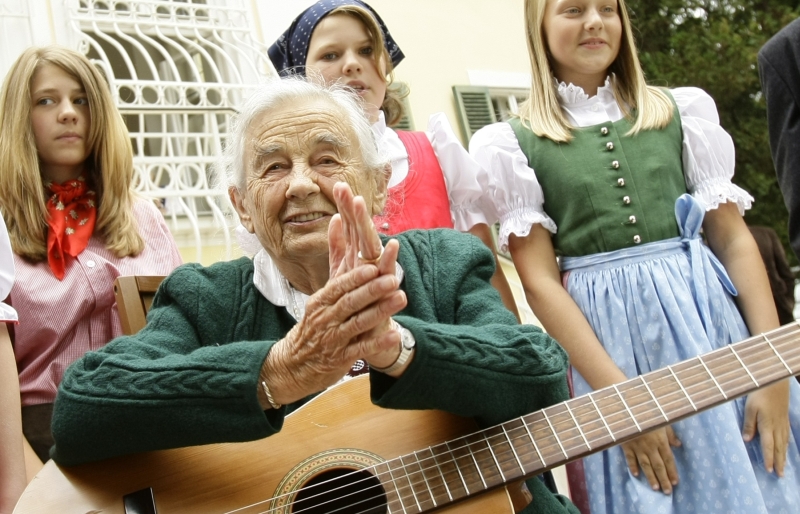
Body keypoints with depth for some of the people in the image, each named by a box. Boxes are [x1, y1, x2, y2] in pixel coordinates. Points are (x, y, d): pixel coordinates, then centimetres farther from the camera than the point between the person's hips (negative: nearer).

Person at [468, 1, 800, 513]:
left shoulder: (679, 109, 8)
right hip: (605, 339, -2)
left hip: (709, 314, 3)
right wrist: (620, 394, -14)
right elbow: (539, 278, -6)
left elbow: (735, 239, 4)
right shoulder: (516, 143, 0)